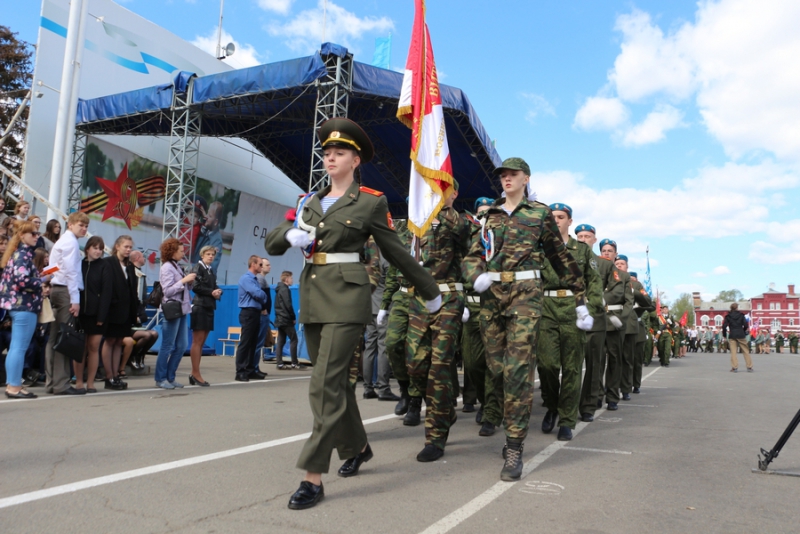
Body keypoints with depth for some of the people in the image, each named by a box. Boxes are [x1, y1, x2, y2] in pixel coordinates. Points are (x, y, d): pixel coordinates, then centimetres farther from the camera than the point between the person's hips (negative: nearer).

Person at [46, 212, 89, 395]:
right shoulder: (71, 242, -7)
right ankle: (61, 384, -6)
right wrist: (75, 300, -18)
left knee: (55, 337, 9)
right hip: (66, 291, -10)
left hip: (56, 289, 10)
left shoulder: (61, 241, 23)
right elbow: (71, 272, -15)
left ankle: (51, 382, 14)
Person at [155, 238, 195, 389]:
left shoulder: (176, 266, 14)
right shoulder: (167, 268, -10)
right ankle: (160, 378, 11)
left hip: (182, 310, 8)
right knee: (167, 346, 0)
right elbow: (167, 291, -16)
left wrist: (190, 282, -1)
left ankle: (170, 377, 19)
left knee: (181, 346, 10)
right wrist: (184, 280, -17)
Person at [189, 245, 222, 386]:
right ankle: (196, 374, -2)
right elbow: (196, 286, -14)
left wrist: (218, 292, -5)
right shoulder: (198, 267, -3)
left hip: (209, 307, 8)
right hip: (200, 307, -8)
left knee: (202, 342, 9)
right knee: (197, 342, -5)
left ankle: (194, 374, 14)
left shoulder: (211, 271, 18)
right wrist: (211, 292, -12)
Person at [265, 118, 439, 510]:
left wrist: (429, 291, 12)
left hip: (346, 296, -6)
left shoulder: (371, 202, 1)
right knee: (334, 380, 14)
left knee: (325, 384, -12)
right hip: (311, 294, 6)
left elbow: (396, 253, 7)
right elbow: (271, 245, 13)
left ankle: (313, 478, -5)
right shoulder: (309, 201, 15)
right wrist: (291, 234, -9)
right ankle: (357, 446, 34)